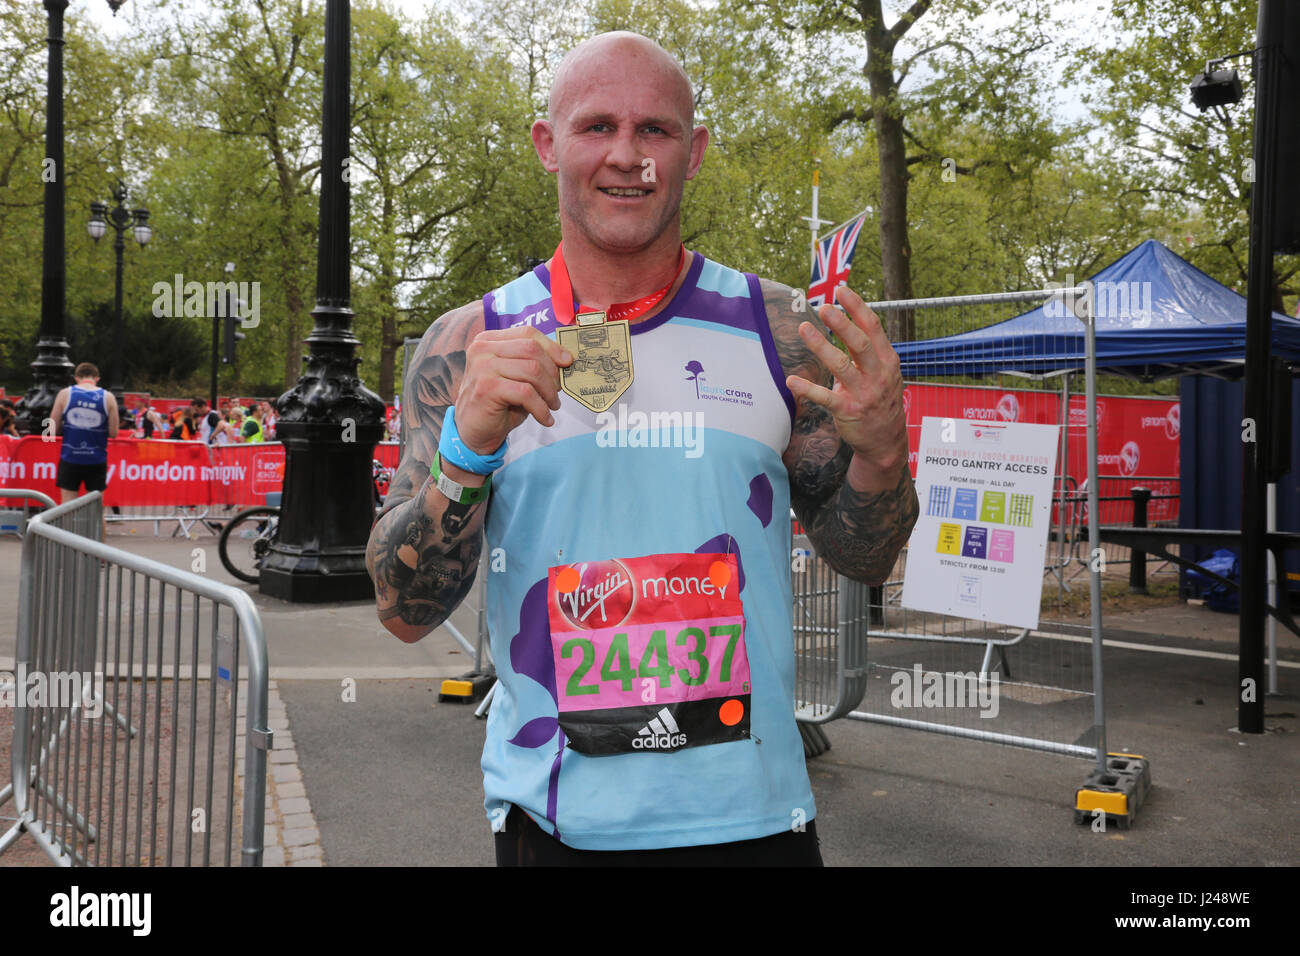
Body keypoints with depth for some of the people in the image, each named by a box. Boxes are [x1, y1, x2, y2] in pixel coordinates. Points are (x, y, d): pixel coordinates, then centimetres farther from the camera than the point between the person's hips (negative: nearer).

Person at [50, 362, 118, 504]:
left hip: (70, 459, 0)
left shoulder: (65, 394, -1)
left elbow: (53, 429, -1)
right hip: (97, 460, 0)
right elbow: (113, 433, -3)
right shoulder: (108, 397, -2)